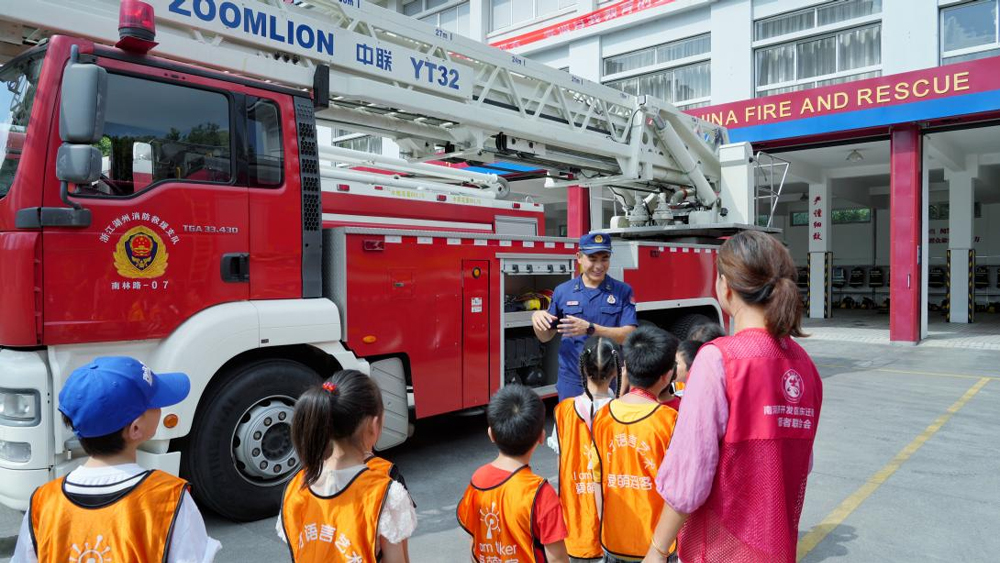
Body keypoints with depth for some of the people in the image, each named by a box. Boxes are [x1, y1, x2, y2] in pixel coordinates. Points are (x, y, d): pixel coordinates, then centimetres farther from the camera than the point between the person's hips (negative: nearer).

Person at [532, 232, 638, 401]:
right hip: (572, 382, 1)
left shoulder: (623, 291, -2)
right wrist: (536, 319, -14)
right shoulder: (562, 291, 2)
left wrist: (590, 328, -25)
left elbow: (629, 335, -12)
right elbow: (545, 336, 8)